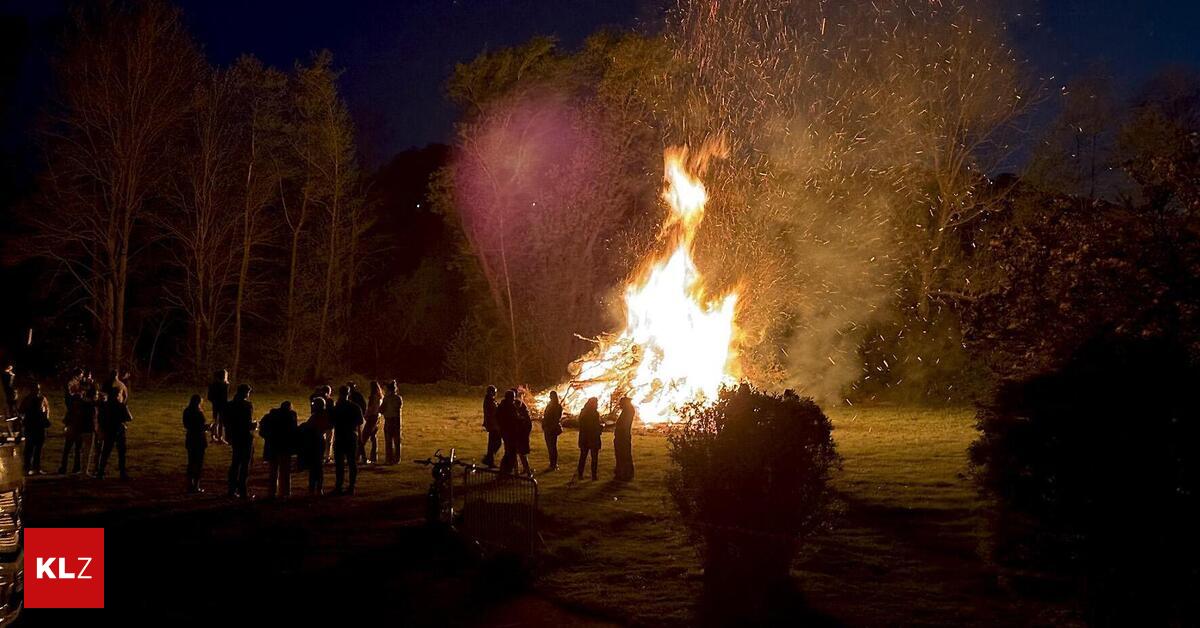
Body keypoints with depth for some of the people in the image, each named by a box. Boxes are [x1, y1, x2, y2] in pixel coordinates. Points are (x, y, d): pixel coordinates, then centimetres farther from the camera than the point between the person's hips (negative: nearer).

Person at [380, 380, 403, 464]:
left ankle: (389, 459, 1)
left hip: (388, 420, -3)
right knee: (397, 441, 11)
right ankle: (397, 459, 12)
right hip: (397, 420, 3)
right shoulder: (399, 398, -3)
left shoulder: (386, 398, -12)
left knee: (388, 441, 3)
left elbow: (381, 410, -11)